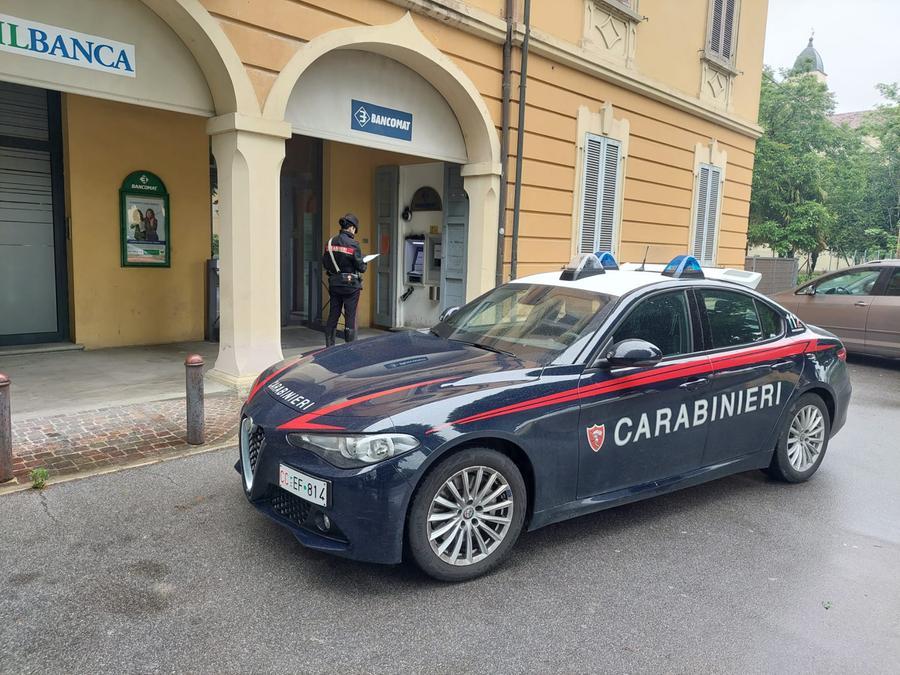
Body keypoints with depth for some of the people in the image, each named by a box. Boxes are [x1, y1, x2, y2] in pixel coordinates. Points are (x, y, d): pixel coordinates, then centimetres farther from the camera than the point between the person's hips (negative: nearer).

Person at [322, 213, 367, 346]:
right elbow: (360, 266, -12)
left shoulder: (330, 242, 1)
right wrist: (364, 264, 9)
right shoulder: (352, 244, -15)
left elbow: (325, 263, 5)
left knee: (333, 315, 13)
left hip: (334, 283, 5)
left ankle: (329, 345, 18)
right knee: (350, 316, 4)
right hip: (350, 284, -5)